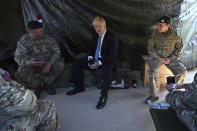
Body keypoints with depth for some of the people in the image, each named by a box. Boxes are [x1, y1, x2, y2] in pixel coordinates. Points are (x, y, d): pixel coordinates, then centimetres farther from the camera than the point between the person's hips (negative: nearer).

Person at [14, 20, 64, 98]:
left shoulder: (48, 38, -7)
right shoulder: (24, 40, -12)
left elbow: (57, 51, -6)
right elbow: (18, 57, -15)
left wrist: (50, 63, -25)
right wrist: (29, 63, -38)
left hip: (47, 63, 2)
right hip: (32, 65, -1)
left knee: (60, 63, -26)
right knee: (22, 74, -32)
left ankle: (47, 83, -6)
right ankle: (39, 85, -3)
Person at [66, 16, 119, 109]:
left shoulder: (112, 37, -11)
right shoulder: (96, 37, 11)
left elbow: (112, 55, -18)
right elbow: (91, 49, 18)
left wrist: (99, 63, -23)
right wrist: (90, 59, -4)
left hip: (107, 60, -7)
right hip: (95, 59, 7)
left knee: (107, 70, -41)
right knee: (76, 63, -2)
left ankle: (103, 95, -25)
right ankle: (79, 87, 12)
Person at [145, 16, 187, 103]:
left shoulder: (174, 35, -7)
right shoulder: (155, 34, -11)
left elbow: (179, 47, 3)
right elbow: (150, 48, -6)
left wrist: (170, 59, -11)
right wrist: (159, 59, -14)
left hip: (170, 58, 2)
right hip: (156, 57, -2)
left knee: (182, 71, -15)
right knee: (153, 71, -30)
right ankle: (154, 95, -21)